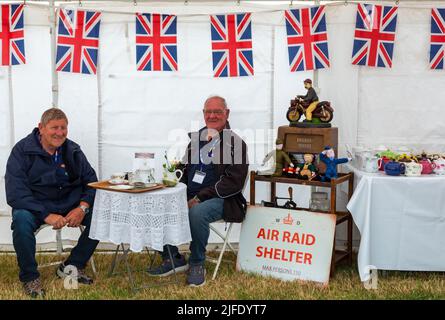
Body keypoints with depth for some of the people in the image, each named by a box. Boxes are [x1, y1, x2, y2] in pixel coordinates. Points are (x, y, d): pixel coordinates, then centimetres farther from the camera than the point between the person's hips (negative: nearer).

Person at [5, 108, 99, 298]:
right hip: (34, 205, -4)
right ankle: (30, 277, -13)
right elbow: (15, 194, -17)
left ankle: (71, 266, -1)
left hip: (69, 203, 4)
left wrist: (83, 207, -17)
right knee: (21, 220, -37)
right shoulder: (22, 150, -10)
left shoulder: (73, 150, 3)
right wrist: (46, 215, -28)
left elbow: (91, 181, 5)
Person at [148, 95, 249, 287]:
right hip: (190, 197, 6)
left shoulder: (235, 143, -3)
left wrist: (200, 198, -18)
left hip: (219, 199, -6)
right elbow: (184, 170, 21)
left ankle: (197, 264, -14)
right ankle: (173, 258, -1)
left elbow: (234, 181, -12)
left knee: (197, 212, -36)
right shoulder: (194, 138, 16)